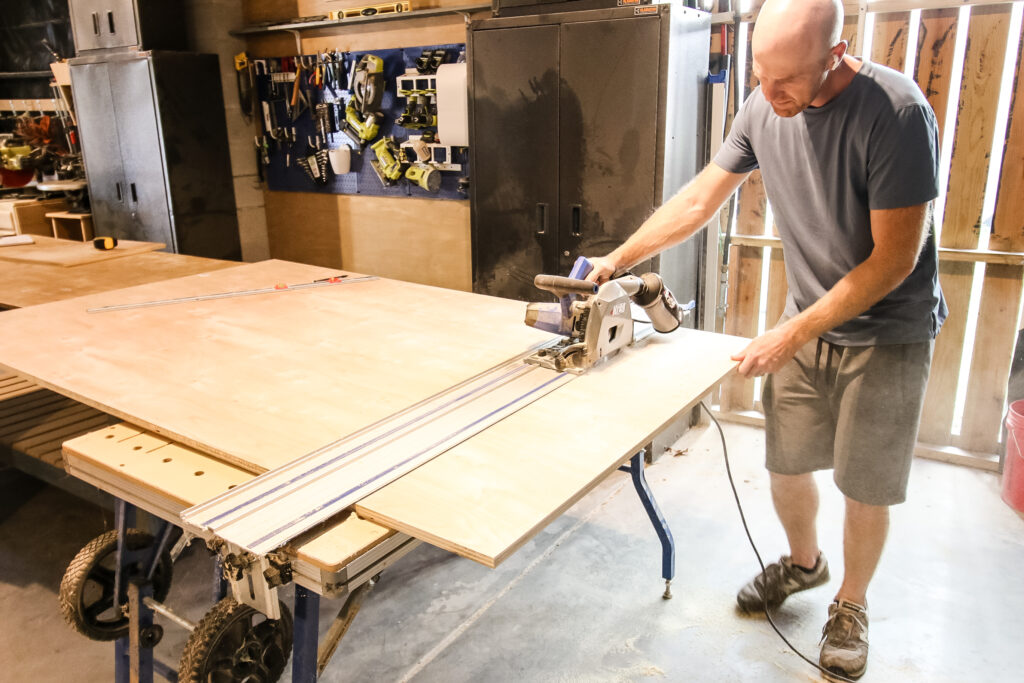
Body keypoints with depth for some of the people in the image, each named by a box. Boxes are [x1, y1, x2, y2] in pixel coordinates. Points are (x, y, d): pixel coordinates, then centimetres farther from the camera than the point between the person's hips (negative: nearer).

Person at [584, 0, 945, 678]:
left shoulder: (896, 112, -24)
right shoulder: (765, 108, -7)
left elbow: (893, 259, -22)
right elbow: (699, 200, 2)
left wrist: (793, 333, -21)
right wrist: (618, 258, -3)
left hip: (888, 333, -4)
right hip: (807, 322, 5)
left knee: (865, 487, 7)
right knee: (786, 464, 12)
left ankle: (850, 606, 33)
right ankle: (804, 562, 42)